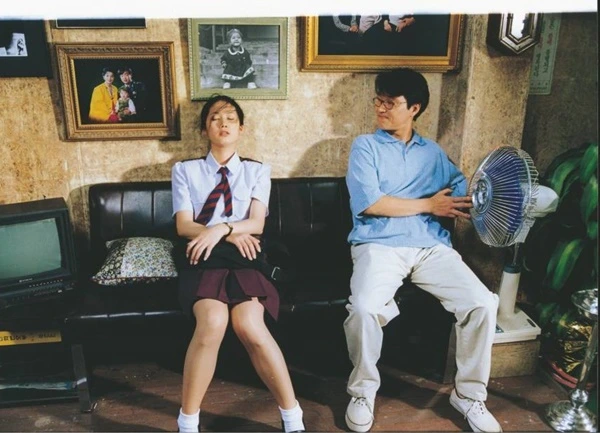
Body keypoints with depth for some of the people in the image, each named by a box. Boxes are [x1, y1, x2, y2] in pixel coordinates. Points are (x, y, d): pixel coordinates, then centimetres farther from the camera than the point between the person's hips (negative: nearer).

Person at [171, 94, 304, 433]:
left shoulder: (258, 171, 17)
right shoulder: (185, 171, 15)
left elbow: (256, 223, 2)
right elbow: (184, 226, 3)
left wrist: (220, 229, -17)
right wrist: (231, 234, -12)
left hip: (245, 257, 0)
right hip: (202, 258, 0)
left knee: (249, 324, -29)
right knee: (213, 320, -32)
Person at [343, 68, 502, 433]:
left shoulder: (434, 152, 20)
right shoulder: (365, 146, 7)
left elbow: (463, 195, 10)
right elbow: (370, 203, -7)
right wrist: (429, 204, -1)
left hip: (432, 246, 4)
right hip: (380, 245, -3)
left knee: (483, 303, -16)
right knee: (365, 307, -31)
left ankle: (469, 394, 7)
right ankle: (363, 391, -2)